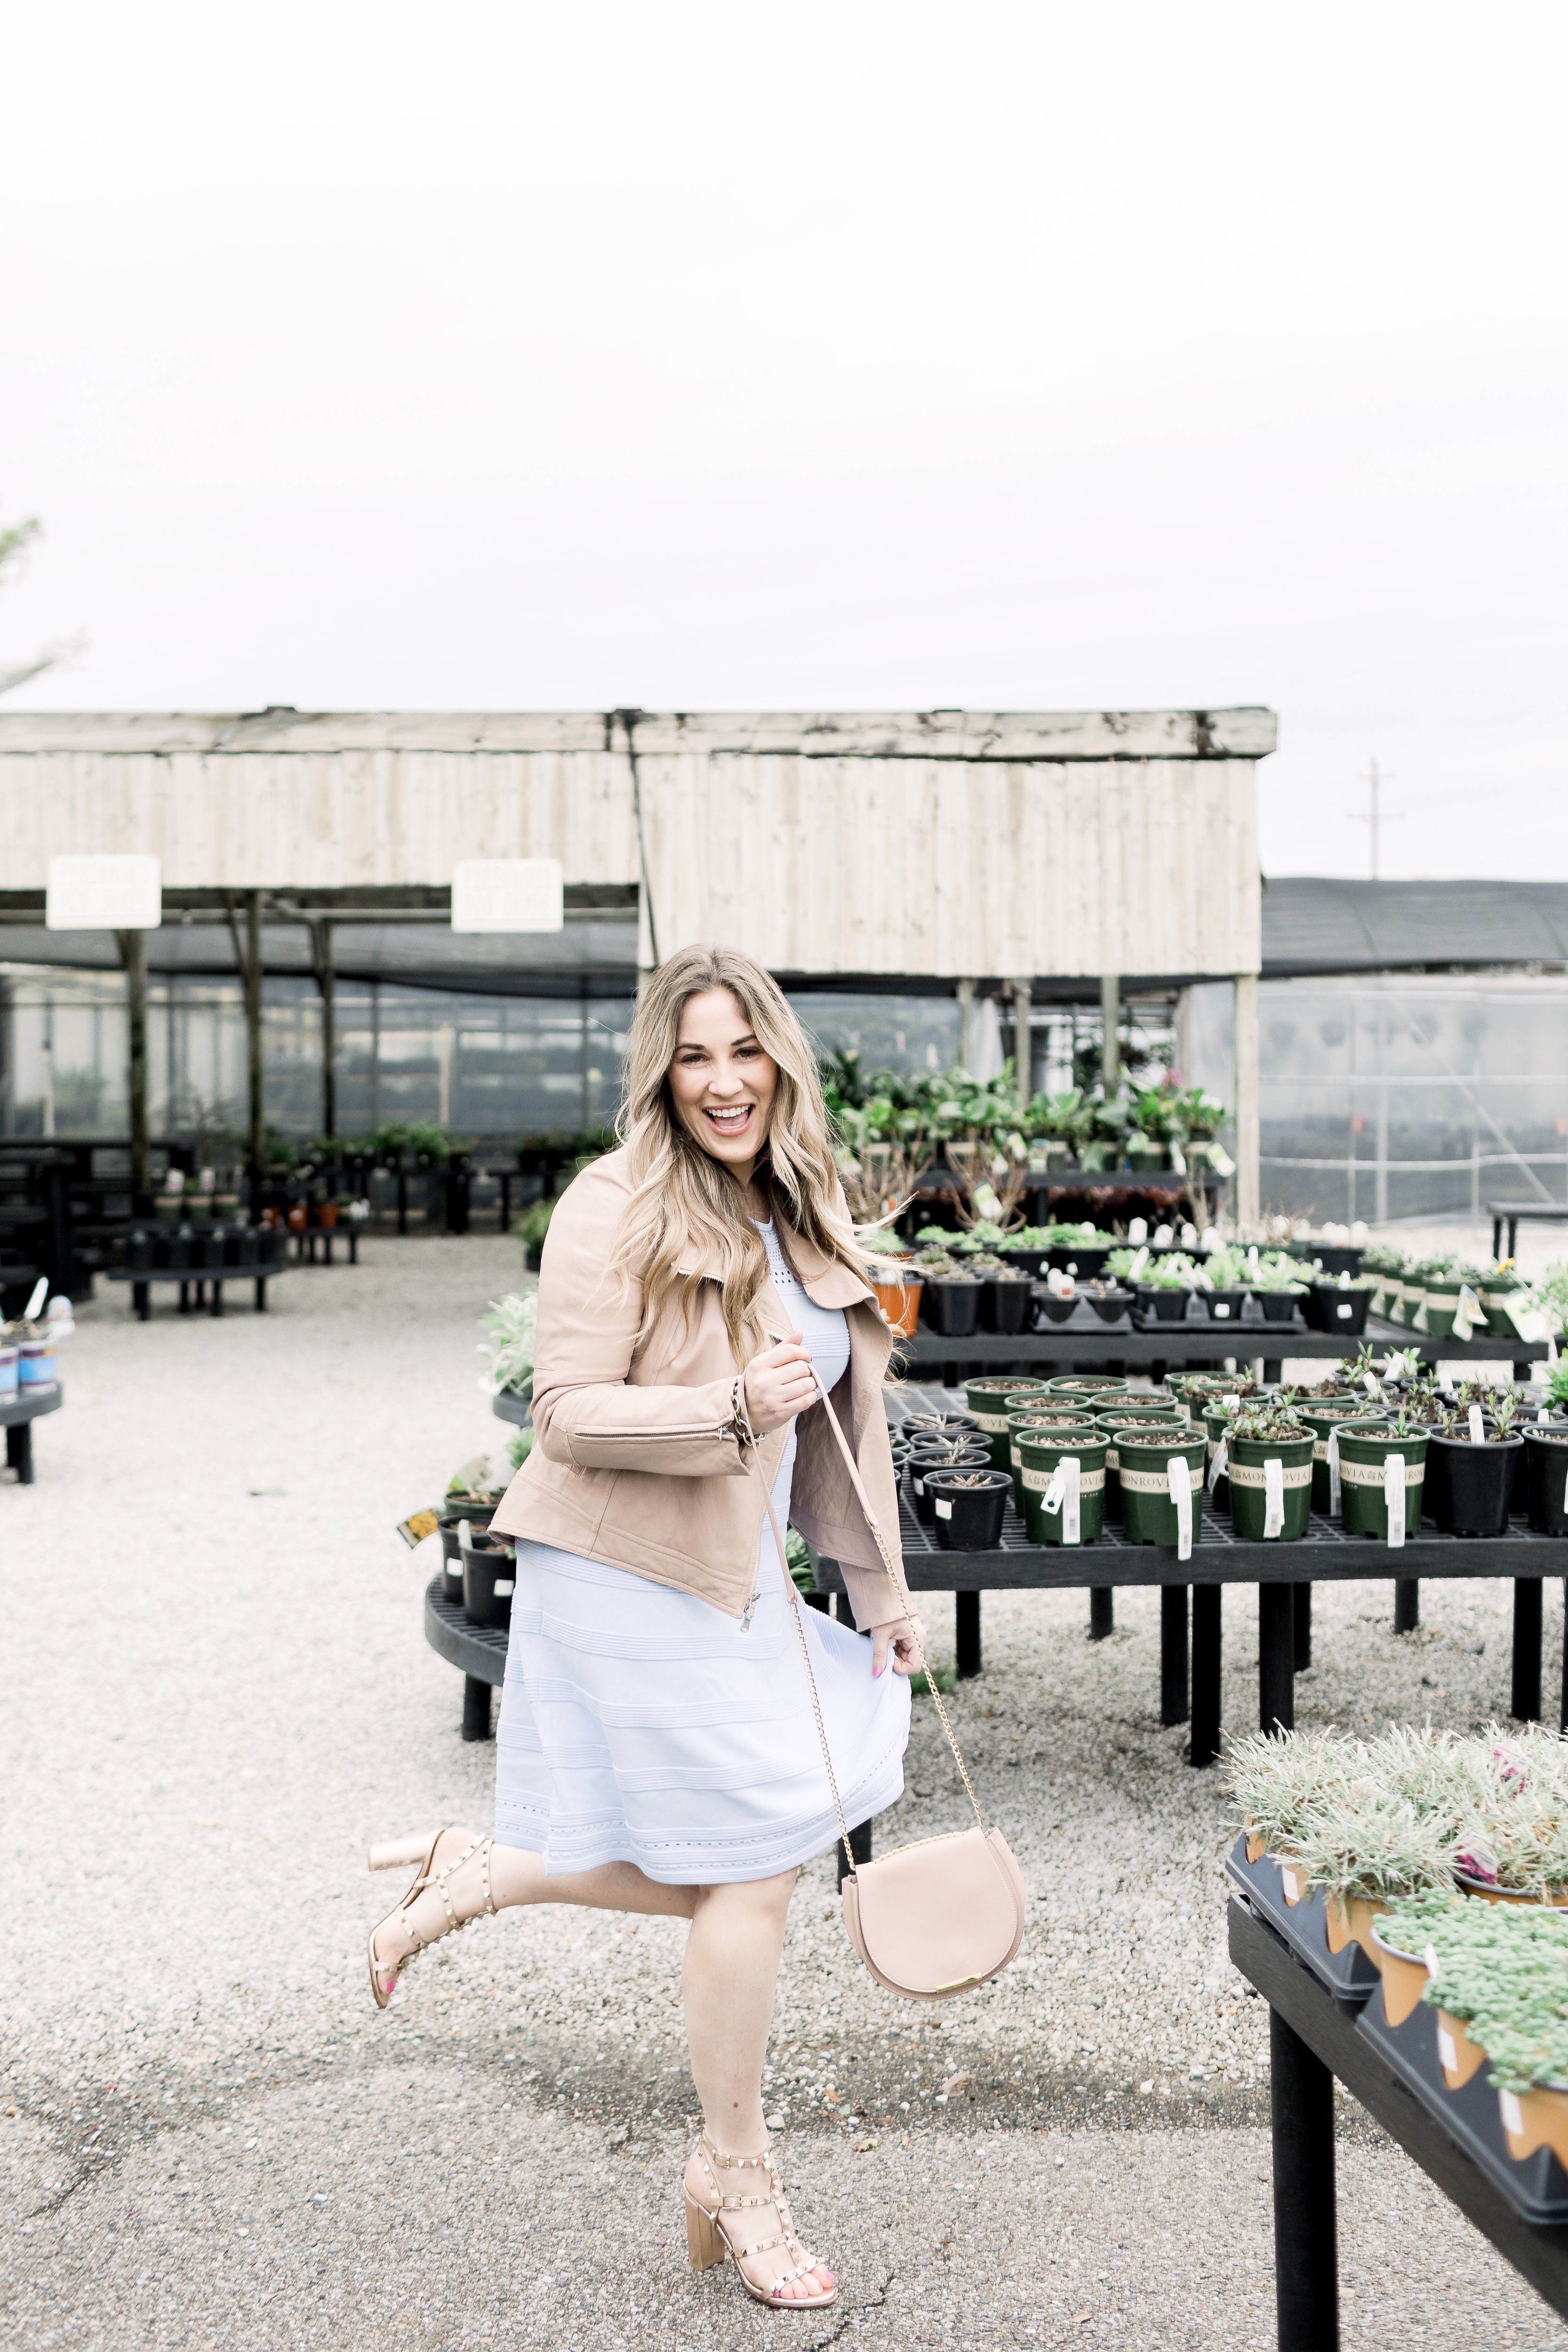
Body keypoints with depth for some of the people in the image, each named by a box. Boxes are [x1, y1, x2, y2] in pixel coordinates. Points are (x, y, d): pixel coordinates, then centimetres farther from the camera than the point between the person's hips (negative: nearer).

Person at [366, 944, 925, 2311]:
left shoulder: (800, 1214, 11)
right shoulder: (617, 1210, -13)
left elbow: (840, 1422, 17)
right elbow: (568, 1413, -17)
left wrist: (879, 1586, 16)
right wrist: (730, 1409, -29)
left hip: (740, 1583, 8)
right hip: (632, 1582, -8)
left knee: (755, 1865, 9)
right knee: (752, 1876, -1)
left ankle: (481, 1876, 24)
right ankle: (739, 2183, 20)